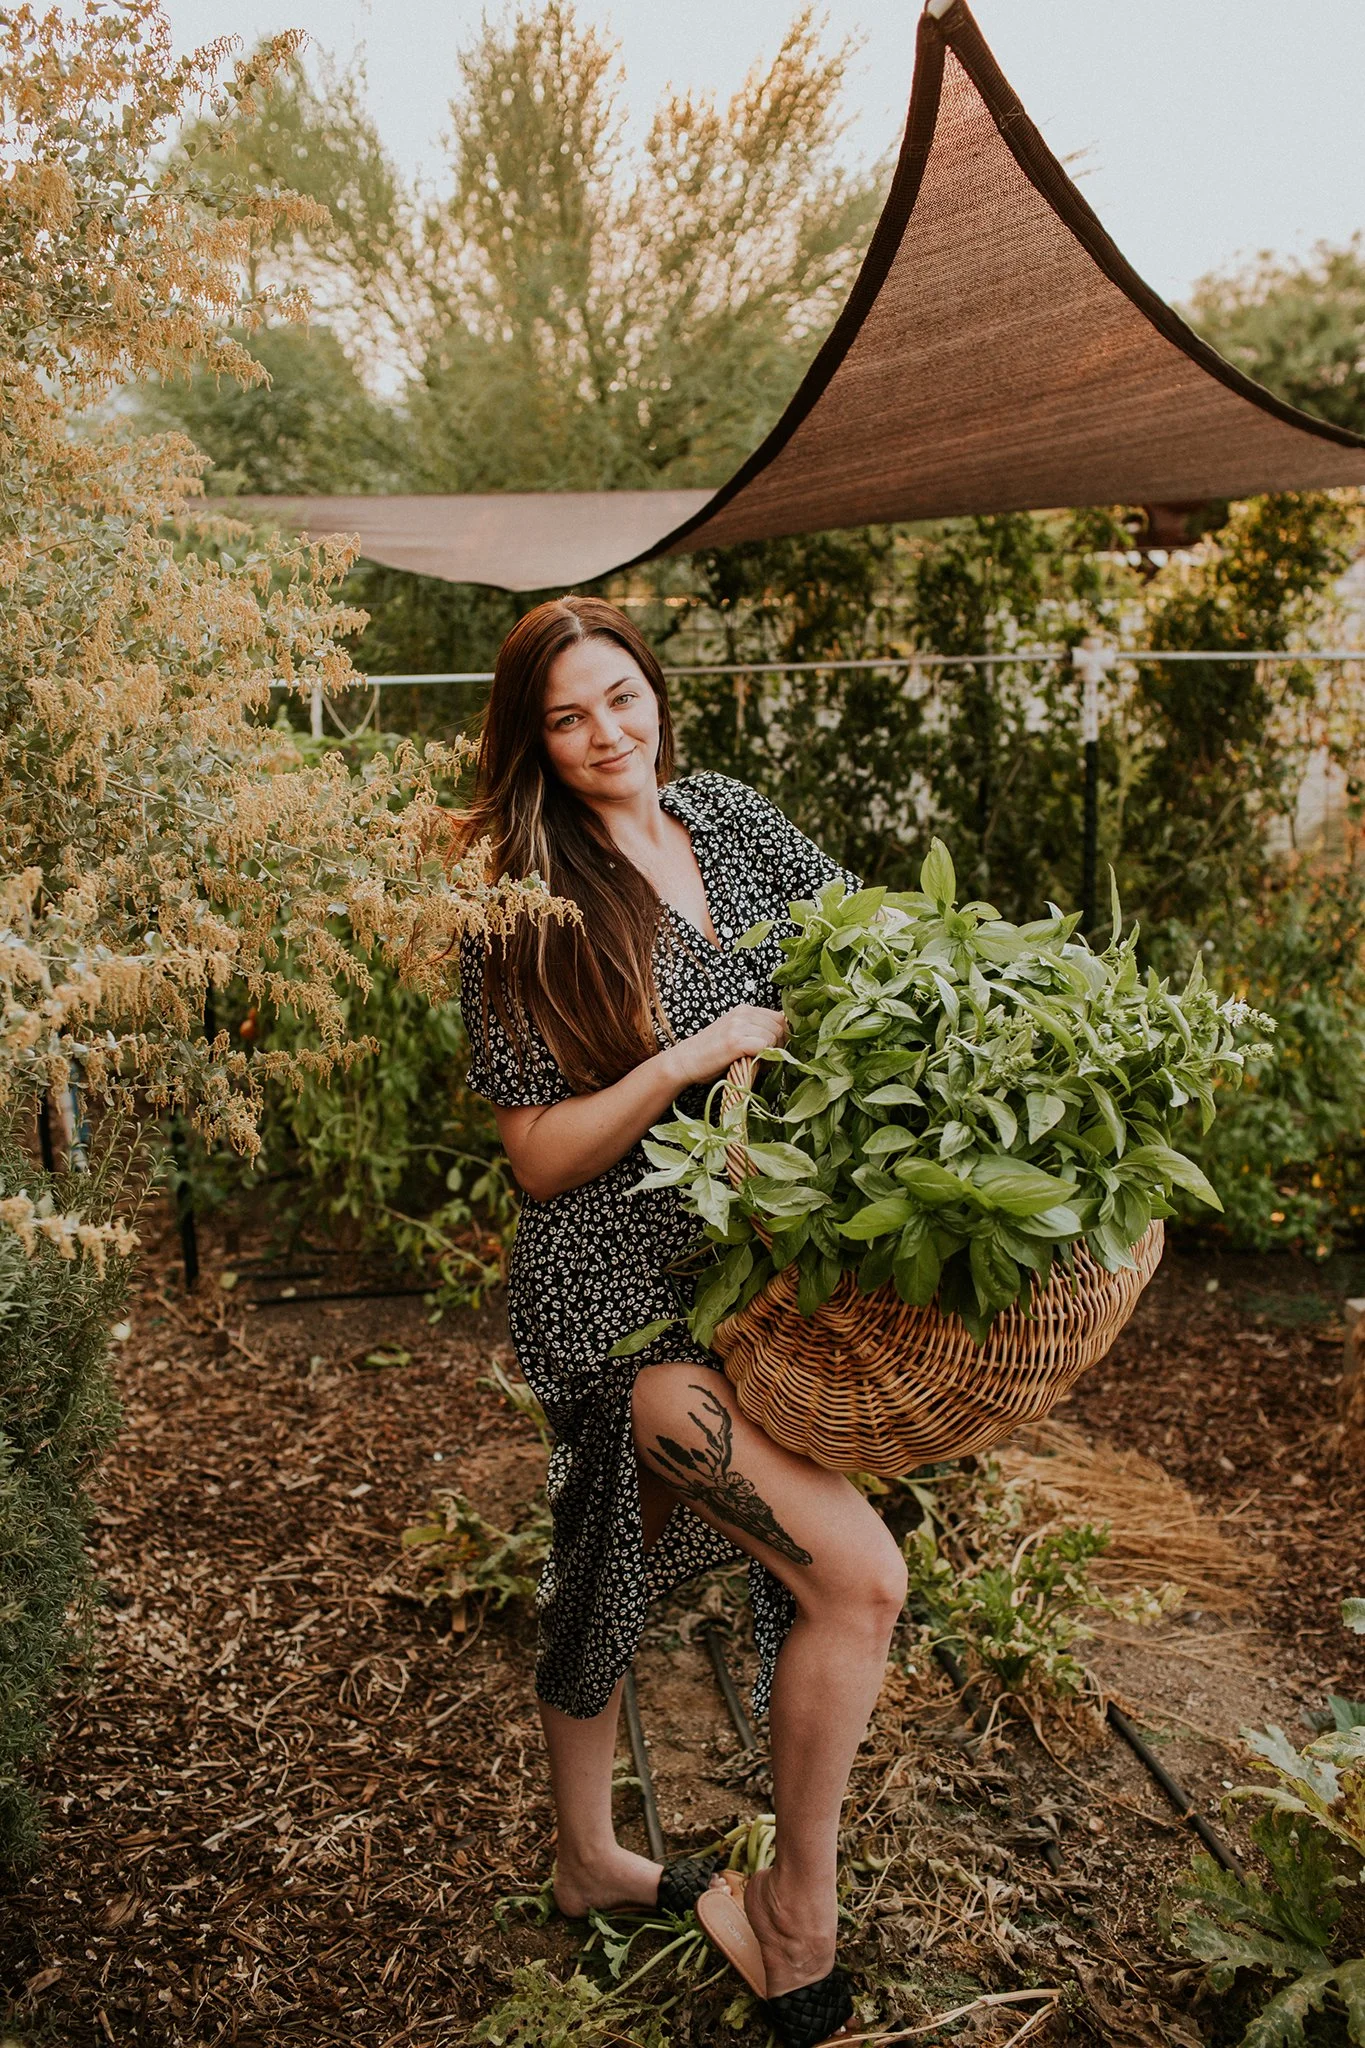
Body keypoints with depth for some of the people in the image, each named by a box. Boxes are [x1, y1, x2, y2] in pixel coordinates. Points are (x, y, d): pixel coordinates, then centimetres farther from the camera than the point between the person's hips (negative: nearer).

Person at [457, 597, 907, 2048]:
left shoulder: (728, 818, 6)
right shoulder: (522, 913, -10)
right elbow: (541, 1157, -11)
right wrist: (687, 1061, -24)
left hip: (746, 1267, 6)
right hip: (621, 1303, -6)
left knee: (604, 1578, 23)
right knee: (857, 1575, -15)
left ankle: (587, 1862, 46)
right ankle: (800, 1905, 10)